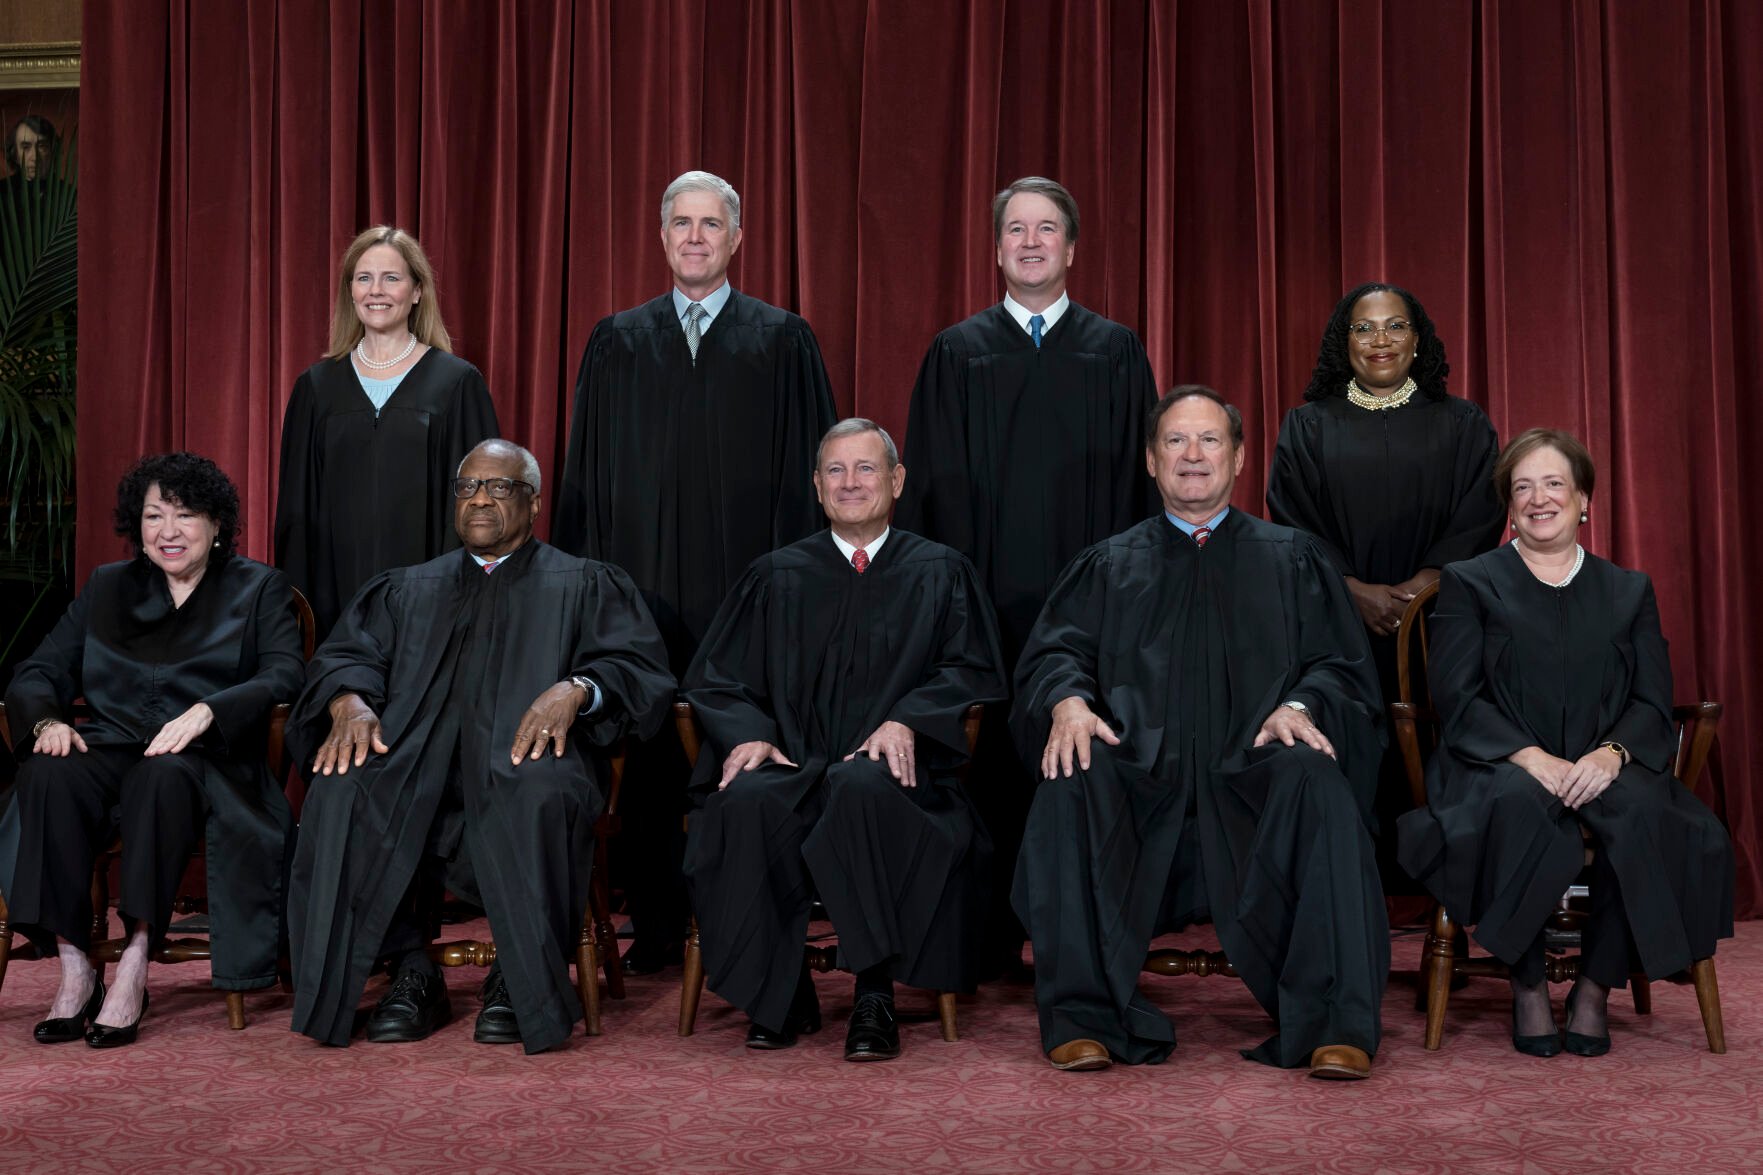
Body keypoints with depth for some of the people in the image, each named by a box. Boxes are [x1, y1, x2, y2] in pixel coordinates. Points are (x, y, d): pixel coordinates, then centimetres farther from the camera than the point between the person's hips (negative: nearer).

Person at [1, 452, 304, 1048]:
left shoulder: (258, 589, 11)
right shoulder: (106, 587, 22)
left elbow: (283, 677, -6)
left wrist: (206, 712, -24)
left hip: (205, 763, -3)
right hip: (111, 749, 3)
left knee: (162, 776, -38)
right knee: (48, 775, -30)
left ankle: (135, 965, -34)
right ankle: (74, 968, -27)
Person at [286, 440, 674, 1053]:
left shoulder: (585, 585, 19)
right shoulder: (408, 589, 29)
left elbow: (640, 665, 4)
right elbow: (346, 655, 16)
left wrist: (576, 689, -18)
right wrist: (350, 702, -9)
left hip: (526, 751, -3)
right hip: (417, 757, 3)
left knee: (538, 794, -39)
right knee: (344, 789, -30)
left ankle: (521, 980, -21)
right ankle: (411, 973, -19)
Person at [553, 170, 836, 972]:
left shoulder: (783, 341, 7)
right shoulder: (617, 342, 12)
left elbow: (806, 469, 4)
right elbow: (586, 471, 12)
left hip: (744, 586, -2)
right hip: (641, 582, 2)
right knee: (648, 758, 3)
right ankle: (655, 930, 14)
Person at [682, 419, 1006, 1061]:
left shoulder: (942, 574, 15)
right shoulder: (775, 577, 19)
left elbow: (973, 671, 5)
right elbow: (715, 676, 14)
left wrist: (906, 721, -14)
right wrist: (749, 732, -8)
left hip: (894, 771, -1)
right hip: (790, 765, 2)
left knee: (862, 786, -38)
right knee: (747, 801, -34)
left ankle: (875, 993, -29)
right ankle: (779, 995, -19)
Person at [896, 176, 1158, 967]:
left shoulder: (1116, 353, 9)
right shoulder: (956, 354, 9)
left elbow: (1139, 481, 7)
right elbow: (935, 485, 6)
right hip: (986, 597, 0)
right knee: (992, 761, 1)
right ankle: (992, 940, 12)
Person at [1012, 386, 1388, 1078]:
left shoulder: (1293, 560, 21)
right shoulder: (1106, 567, 22)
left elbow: (1340, 665, 10)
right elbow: (1053, 653, 9)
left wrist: (1300, 706, -13)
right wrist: (1069, 701, -16)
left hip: (1252, 780, 0)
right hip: (1140, 780, 1)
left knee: (1315, 780, -34)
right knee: (1071, 783, -32)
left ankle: (1335, 1026, -32)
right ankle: (1083, 1017, -27)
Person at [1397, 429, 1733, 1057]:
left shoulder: (1629, 591, 20)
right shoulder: (1469, 583, 12)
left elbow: (1653, 703, 8)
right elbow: (1457, 699, -1)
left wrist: (1611, 753, -15)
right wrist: (1530, 757, -17)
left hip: (1601, 770, 2)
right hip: (1497, 767, -2)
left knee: (1643, 811, -34)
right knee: (1520, 805, -38)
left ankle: (1596, 987, -15)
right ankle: (1528, 987, -19)